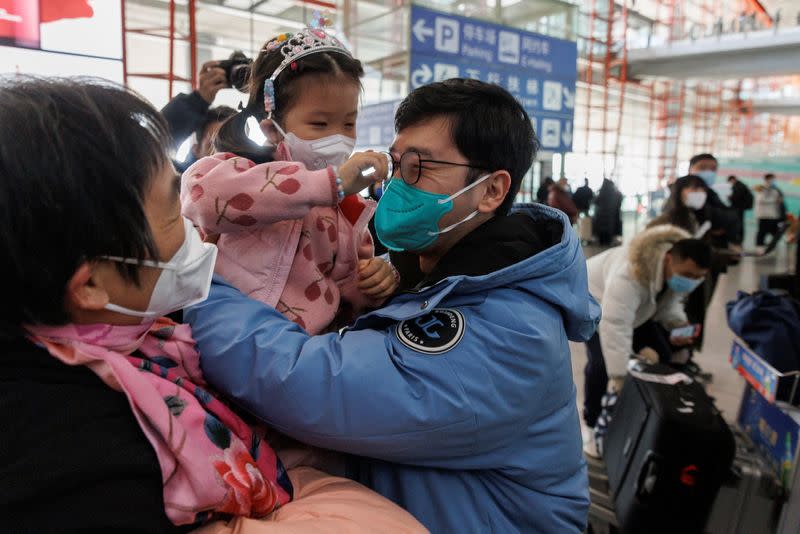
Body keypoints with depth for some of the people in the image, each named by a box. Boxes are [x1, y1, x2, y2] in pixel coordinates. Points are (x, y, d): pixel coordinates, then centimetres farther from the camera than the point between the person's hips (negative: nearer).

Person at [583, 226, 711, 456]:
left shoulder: (678, 270, -20)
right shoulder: (630, 274, -44)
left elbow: (668, 303, -2)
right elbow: (615, 327, -49)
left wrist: (678, 324, -24)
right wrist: (619, 377, -50)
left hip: (639, 307, 7)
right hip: (596, 298, -7)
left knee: (662, 356, -3)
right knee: (602, 362, -23)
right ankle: (594, 424, -2)